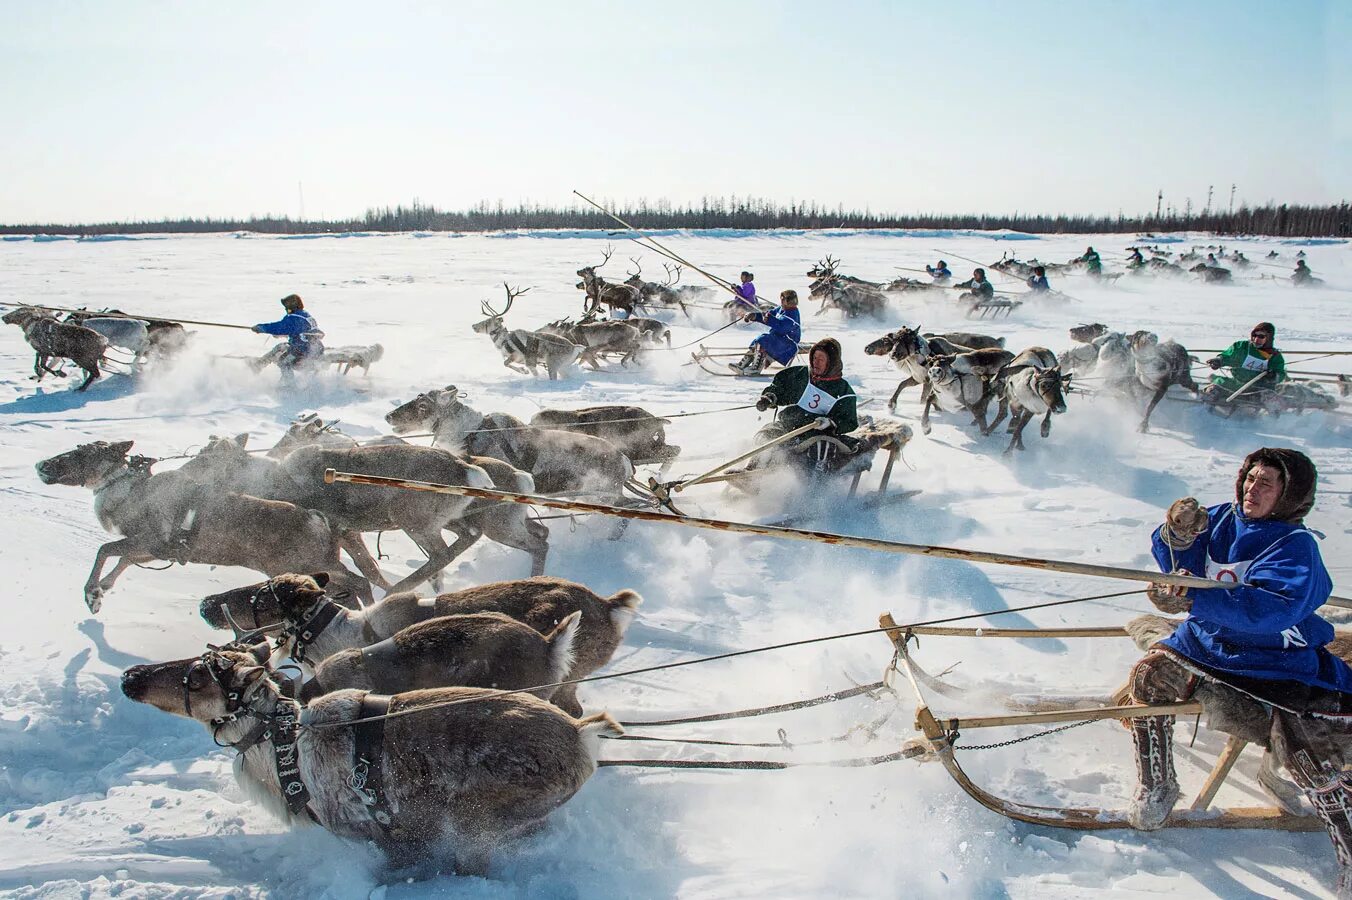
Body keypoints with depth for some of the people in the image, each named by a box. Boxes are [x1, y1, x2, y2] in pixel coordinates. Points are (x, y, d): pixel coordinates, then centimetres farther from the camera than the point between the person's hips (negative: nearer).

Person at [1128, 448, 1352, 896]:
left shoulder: (1295, 545, -15)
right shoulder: (1222, 519, 1)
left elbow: (1271, 608, -31)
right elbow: (1178, 565, 0)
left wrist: (1193, 600, -41)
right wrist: (1178, 535, -24)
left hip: (1280, 663, -5)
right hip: (1206, 644, 5)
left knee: (1307, 754, -19)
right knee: (1151, 673, -15)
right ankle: (1156, 791, 1)